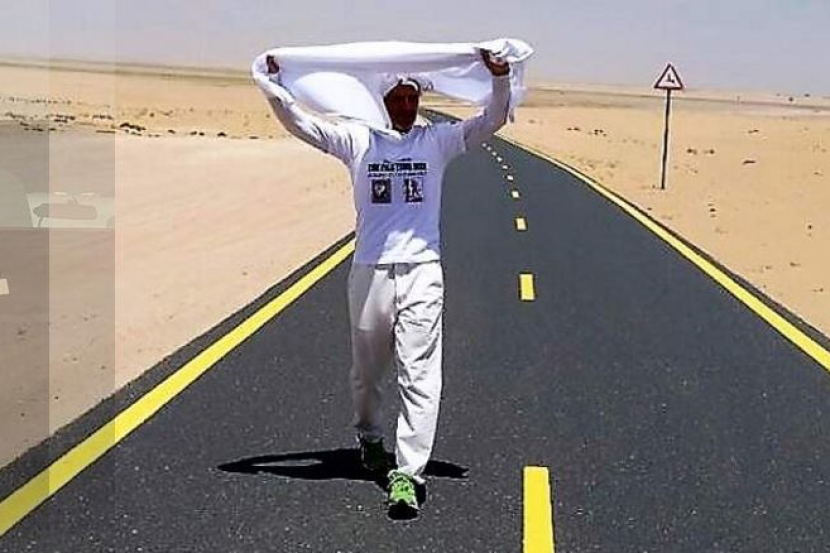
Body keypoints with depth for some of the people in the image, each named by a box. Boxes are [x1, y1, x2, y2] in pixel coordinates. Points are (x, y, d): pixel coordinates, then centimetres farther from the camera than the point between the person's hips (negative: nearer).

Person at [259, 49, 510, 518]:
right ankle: (370, 439, 42)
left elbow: (493, 121, 1)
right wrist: (275, 86, -10)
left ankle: (408, 474, -9)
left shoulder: (437, 140, 8)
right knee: (366, 371, 15)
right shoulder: (358, 138, 7)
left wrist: (501, 79, -14)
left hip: (422, 272, -1)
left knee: (420, 375, -9)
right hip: (369, 271, 1)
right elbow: (300, 123, 3)